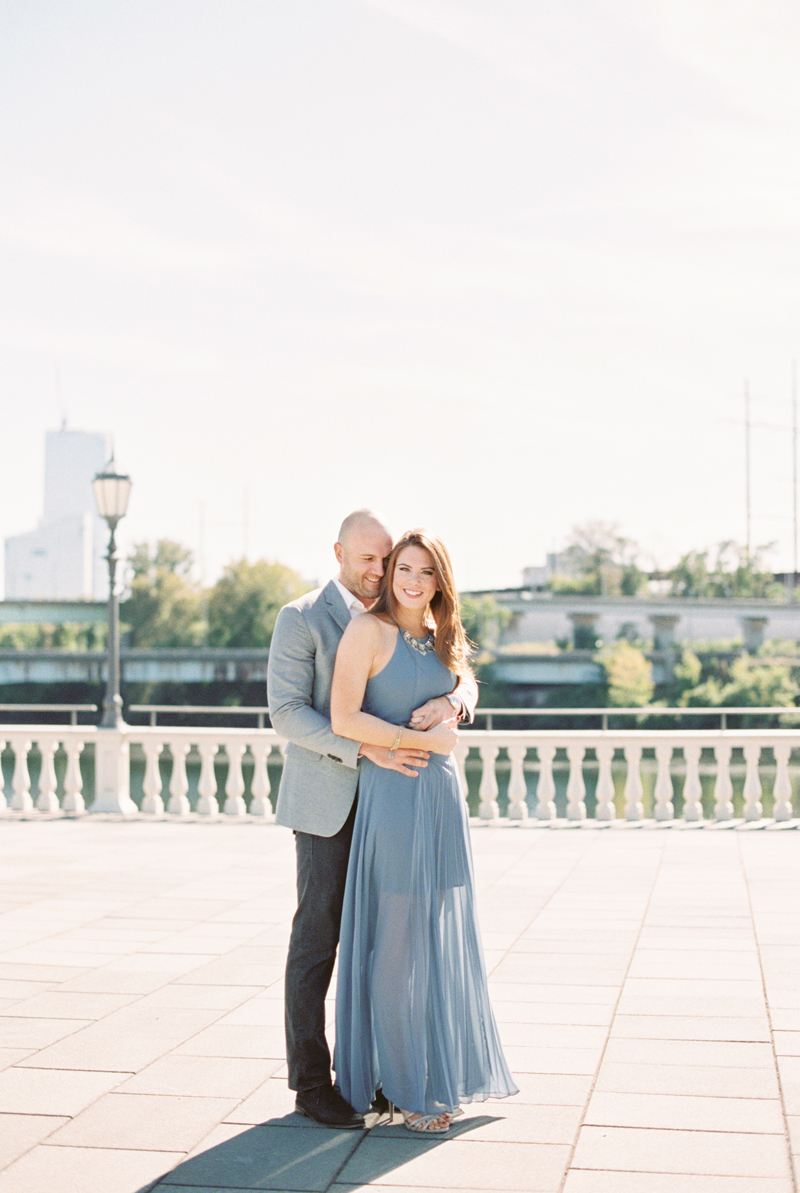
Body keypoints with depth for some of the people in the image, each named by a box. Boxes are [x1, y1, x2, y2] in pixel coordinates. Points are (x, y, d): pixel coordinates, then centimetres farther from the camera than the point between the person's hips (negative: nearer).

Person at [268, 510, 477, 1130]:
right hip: (325, 801, -5)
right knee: (318, 938, -3)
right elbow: (288, 712, -14)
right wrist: (366, 751, -25)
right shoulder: (301, 619, -7)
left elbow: (465, 683, 6)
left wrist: (449, 702, -20)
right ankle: (311, 1083, 6)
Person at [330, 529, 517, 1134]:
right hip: (391, 794, -7)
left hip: (443, 795, 7)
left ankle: (443, 1072, 28)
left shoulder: (441, 639, 11)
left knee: (442, 939, 14)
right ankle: (404, 1085, 14)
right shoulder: (369, 630, -10)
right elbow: (343, 718, -17)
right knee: (395, 942, 1)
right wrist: (423, 740, -14)